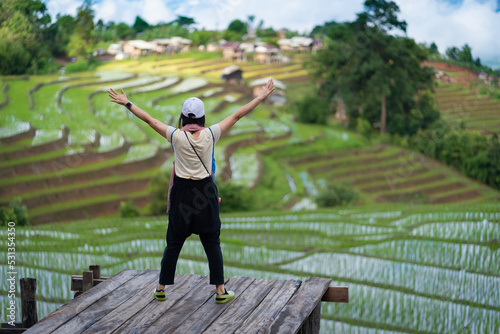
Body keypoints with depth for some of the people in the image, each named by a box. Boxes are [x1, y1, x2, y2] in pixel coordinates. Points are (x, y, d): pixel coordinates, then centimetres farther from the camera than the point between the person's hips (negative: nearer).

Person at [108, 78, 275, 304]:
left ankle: (161, 288, 18)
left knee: (173, 242, 10)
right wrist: (261, 97, 8)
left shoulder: (176, 136, -8)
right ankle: (220, 291, 9)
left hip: (181, 190, 0)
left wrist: (127, 103, 11)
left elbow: (149, 119, 0)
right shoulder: (211, 135, -6)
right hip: (206, 191, 0)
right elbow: (237, 116, 0)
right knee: (212, 242, 7)